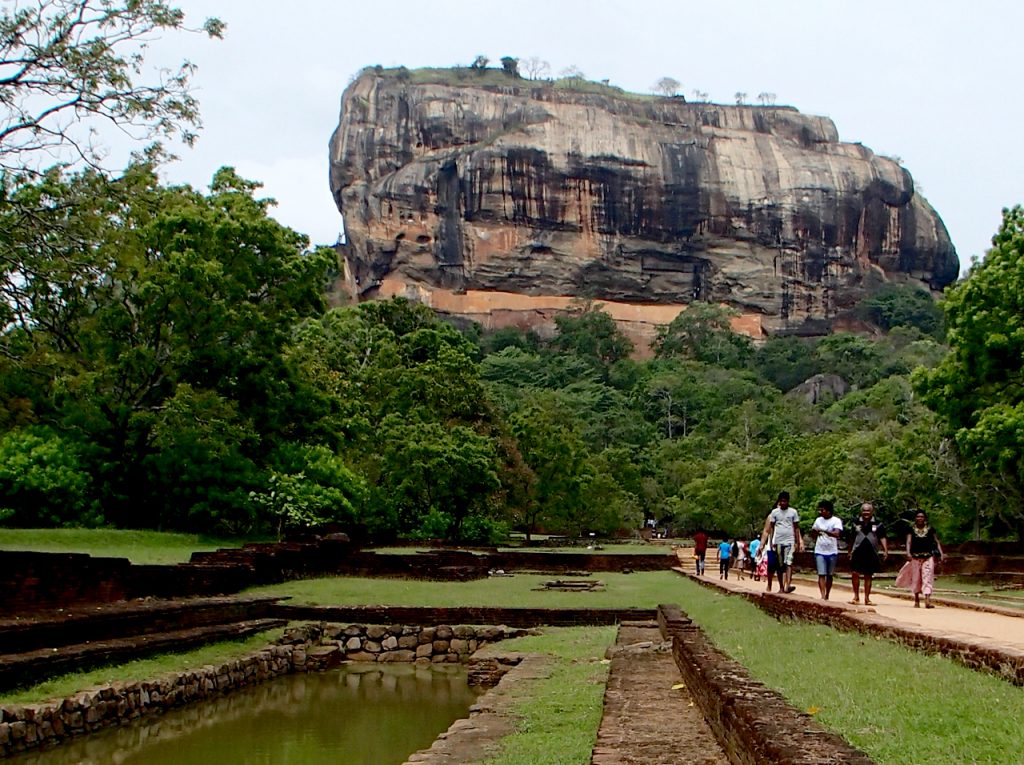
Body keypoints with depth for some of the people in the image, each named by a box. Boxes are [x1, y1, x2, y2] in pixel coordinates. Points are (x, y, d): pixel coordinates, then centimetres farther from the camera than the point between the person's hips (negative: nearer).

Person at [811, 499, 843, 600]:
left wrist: (824, 531, -36)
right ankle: (822, 596, -15)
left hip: (832, 552, -2)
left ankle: (827, 596, 20)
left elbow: (837, 534, -23)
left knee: (829, 575, 8)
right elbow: (813, 532, 24)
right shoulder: (818, 520, 8)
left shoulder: (836, 521, -7)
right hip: (819, 552, 2)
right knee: (821, 574, -9)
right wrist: (814, 532, 0)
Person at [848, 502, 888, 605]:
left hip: (871, 553, 0)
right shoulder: (856, 523, 9)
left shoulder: (878, 524, 5)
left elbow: (882, 538, 3)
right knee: (855, 573, -10)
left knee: (868, 576, 6)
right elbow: (852, 538, 16)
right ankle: (856, 597, 0)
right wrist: (850, 552, 17)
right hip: (858, 552, 0)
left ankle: (867, 598, 13)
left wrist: (885, 550, -8)